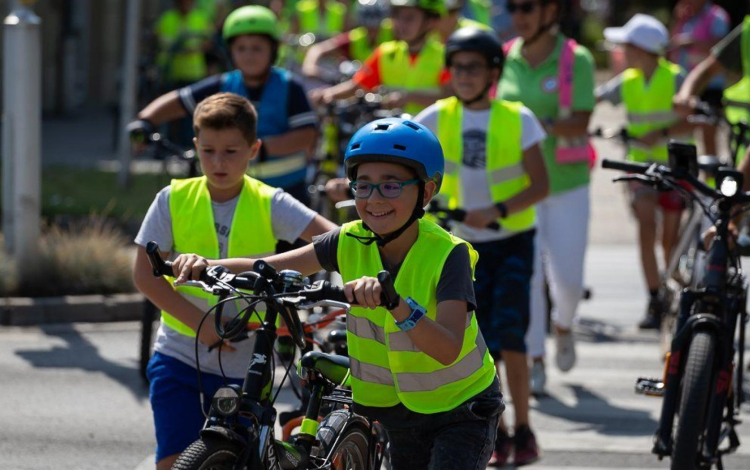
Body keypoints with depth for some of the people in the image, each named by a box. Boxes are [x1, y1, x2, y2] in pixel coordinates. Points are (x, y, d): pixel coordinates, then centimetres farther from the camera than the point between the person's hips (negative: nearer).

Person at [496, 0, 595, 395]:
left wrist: (543, 125, -32)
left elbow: (580, 123, -15)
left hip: (566, 182, -2)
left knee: (568, 276, 1)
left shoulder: (576, 59, -7)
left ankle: (563, 326, 34)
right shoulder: (505, 58, 3)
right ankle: (535, 360, 7)